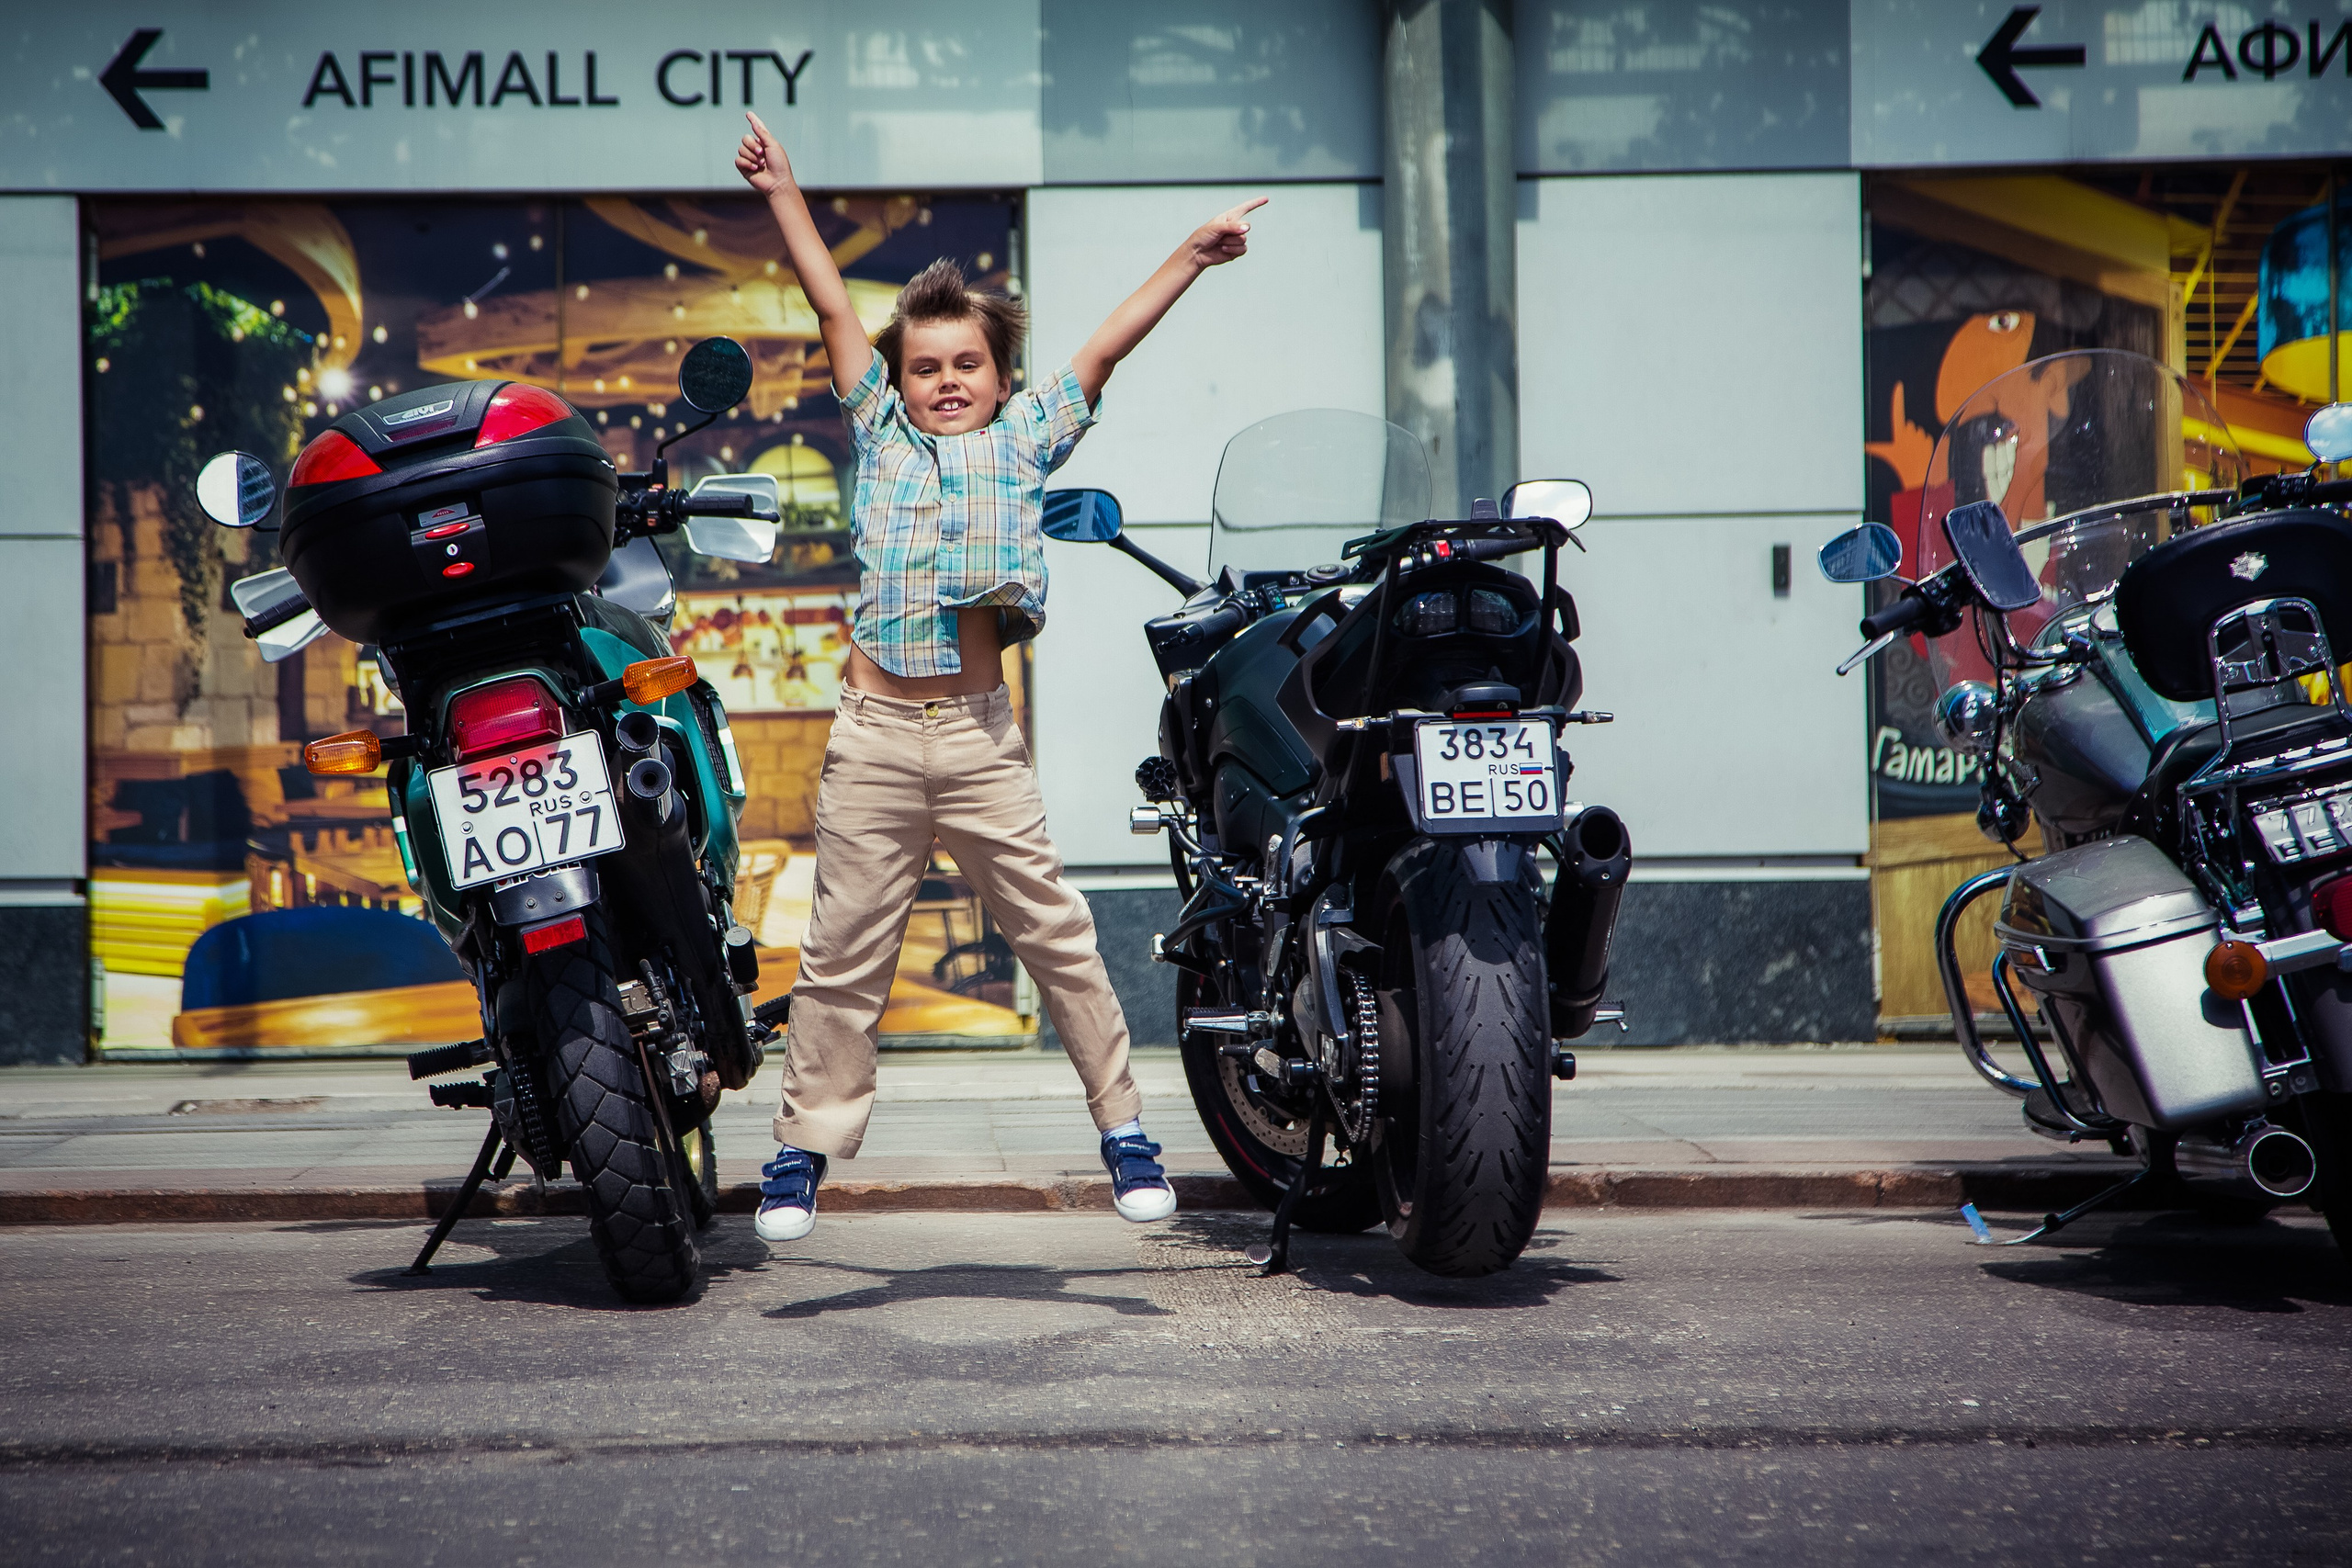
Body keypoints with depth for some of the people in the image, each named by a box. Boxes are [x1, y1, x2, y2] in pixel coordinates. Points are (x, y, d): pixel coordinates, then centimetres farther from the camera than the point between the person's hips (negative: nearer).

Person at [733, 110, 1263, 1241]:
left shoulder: (1025, 439, 12)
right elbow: (833, 307, 13)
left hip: (980, 734, 0)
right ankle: (804, 1147, 14)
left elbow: (1106, 345, 10)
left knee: (1058, 936, 4)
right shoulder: (879, 431, 13)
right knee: (844, 952, 5)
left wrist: (1193, 254, 10)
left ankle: (1123, 1125, 14)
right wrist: (782, 193, 16)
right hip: (874, 733, 0)